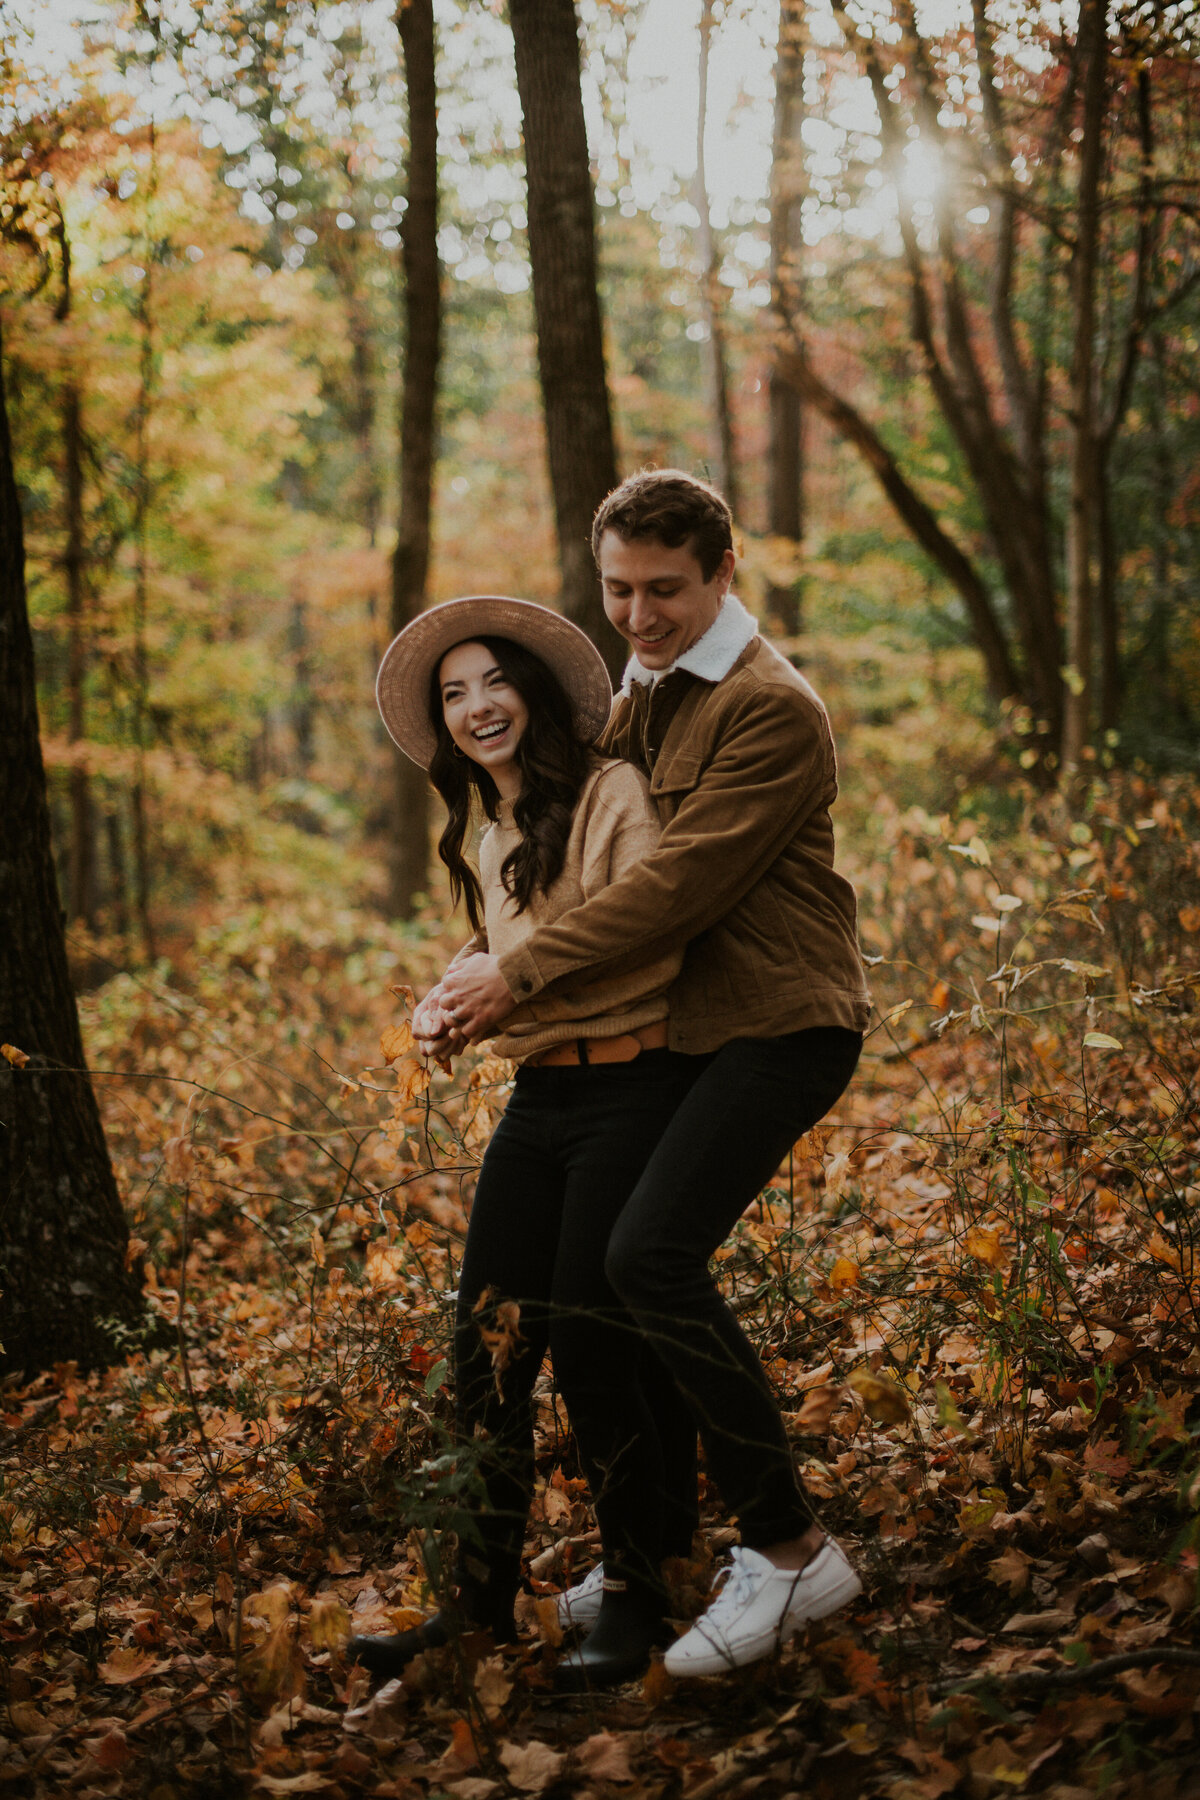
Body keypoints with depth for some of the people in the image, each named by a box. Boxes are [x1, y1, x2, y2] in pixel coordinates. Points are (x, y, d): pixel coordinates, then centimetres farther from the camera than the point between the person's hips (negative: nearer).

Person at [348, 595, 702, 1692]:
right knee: (488, 1347, 4)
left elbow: (652, 946, -18)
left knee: (591, 1346, -6)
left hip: (629, 1096, -7)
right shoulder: (491, 839, 16)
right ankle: (485, 1597, 15)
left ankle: (635, 1598, 11)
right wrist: (447, 1007, 2)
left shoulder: (614, 793, -8)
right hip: (535, 1102, 7)